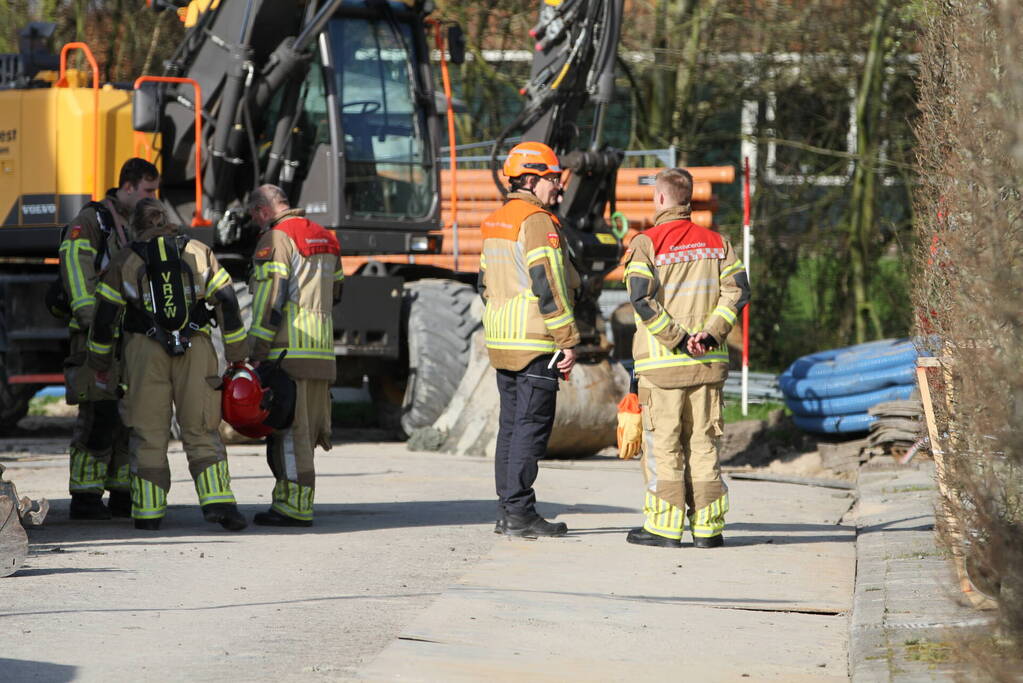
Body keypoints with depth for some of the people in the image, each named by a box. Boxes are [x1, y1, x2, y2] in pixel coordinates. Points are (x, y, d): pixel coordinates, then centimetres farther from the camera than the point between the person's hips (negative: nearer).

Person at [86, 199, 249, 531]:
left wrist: (99, 364, 18)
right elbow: (227, 304, 2)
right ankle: (217, 500, -13)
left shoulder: (125, 260, 5)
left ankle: (148, 512, 6)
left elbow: (104, 317, 6)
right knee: (201, 431, 2)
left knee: (148, 433, 7)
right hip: (196, 350, 0)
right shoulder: (198, 252, 6)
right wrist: (236, 356, 8)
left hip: (145, 353, 0)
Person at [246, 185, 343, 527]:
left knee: (290, 431, -7)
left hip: (289, 352, -8)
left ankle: (295, 507, -9)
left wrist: (256, 353, -13)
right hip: (322, 353, 8)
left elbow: (269, 299, -14)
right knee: (306, 430, 11)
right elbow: (336, 291, 23)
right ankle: (287, 500, 14)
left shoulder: (276, 239, -7)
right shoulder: (325, 238, 19)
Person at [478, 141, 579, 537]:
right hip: (536, 342, -9)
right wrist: (568, 340, -15)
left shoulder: (495, 223, 16)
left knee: (512, 425, 12)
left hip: (502, 342, 9)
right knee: (531, 426, -7)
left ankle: (506, 512, 14)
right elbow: (548, 285, -18)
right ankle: (520, 513, -8)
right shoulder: (537, 222, -13)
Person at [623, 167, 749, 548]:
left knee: (663, 445, 1)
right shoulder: (716, 242, 9)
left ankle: (665, 527, 1)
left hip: (662, 361, -4)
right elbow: (737, 289, -1)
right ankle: (708, 528, 8)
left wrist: (677, 339, -11)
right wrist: (711, 333, -6)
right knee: (703, 442, 8)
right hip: (709, 361, 4)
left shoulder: (646, 243, -4)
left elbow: (642, 299, -16)